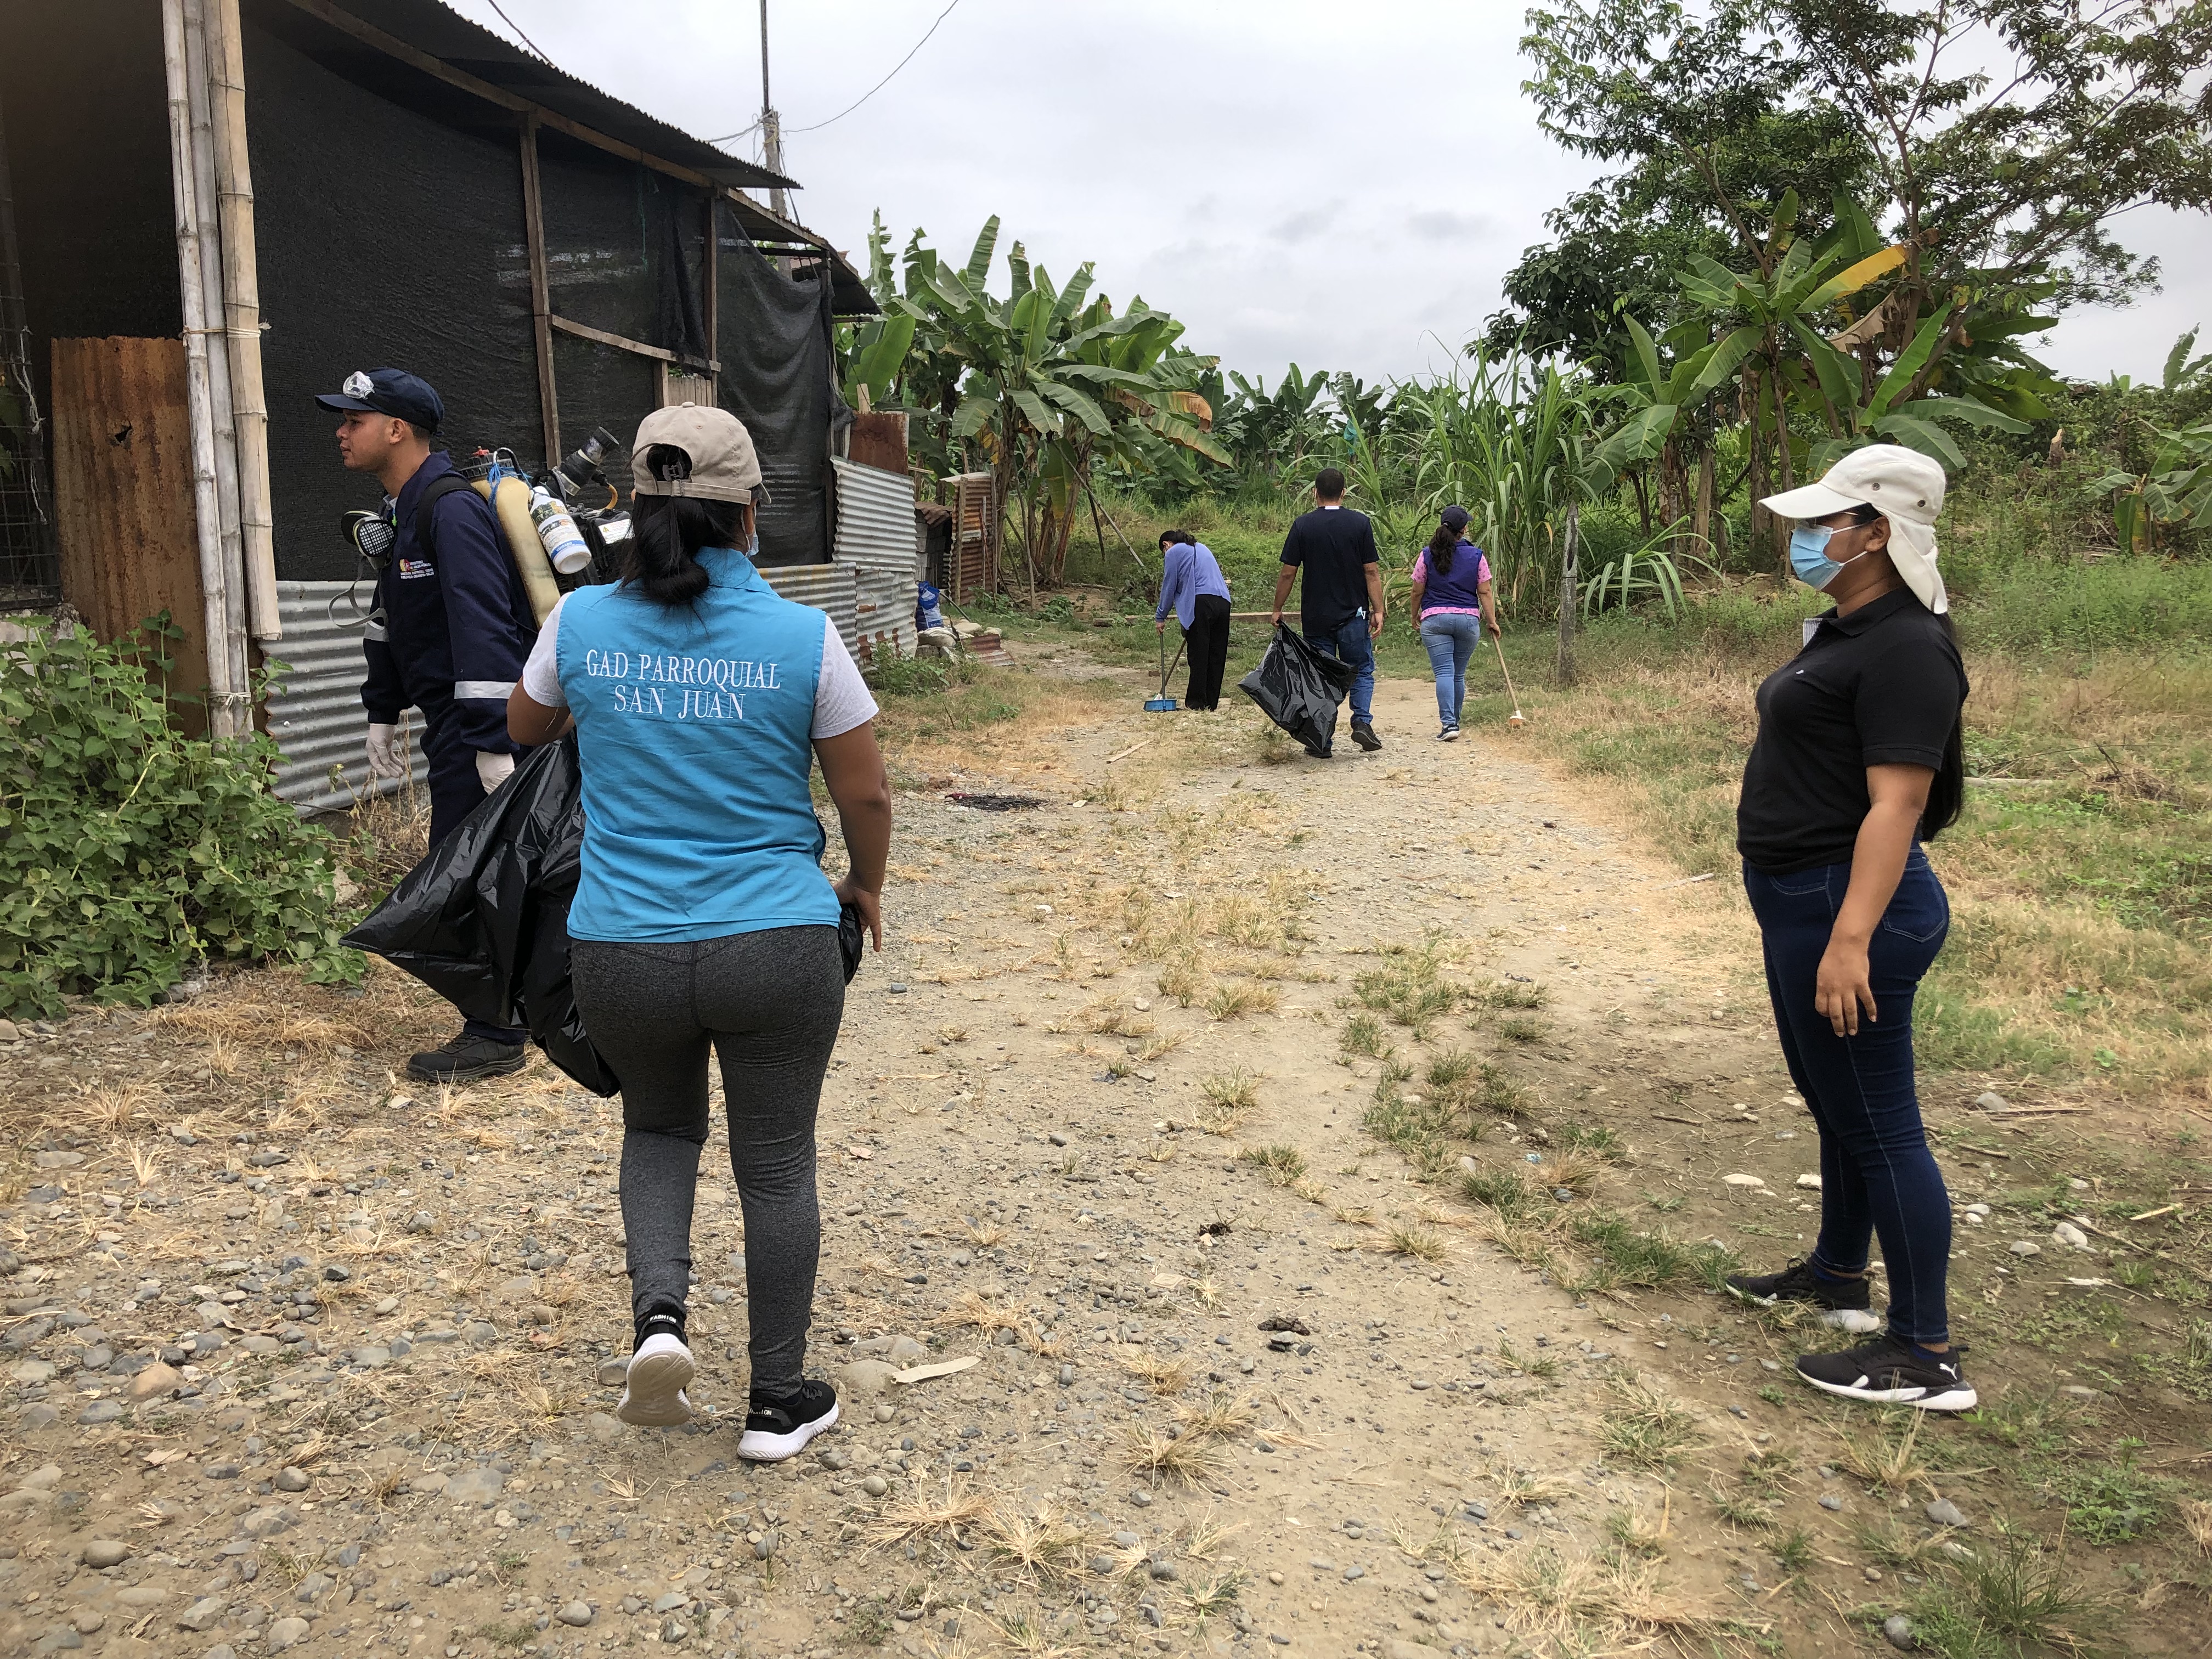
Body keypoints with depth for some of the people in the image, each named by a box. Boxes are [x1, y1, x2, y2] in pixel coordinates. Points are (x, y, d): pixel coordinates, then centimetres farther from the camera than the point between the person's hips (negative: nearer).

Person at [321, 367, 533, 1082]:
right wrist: (382, 713, 23)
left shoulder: (452, 511, -17)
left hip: (483, 719, -10)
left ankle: (495, 1036, 5)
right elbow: (389, 620, 23)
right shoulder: (401, 512, 15)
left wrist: (493, 743, -28)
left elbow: (485, 628, -25)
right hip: (451, 725, 10)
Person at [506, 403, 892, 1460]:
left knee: (658, 1127, 27)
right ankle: (778, 1403, 23)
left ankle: (659, 1311, 7)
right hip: (776, 949, -2)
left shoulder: (582, 622, -2)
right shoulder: (802, 638, -9)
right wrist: (865, 888, 16)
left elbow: (526, 727, 17)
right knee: (777, 1164, 12)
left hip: (622, 952, 2)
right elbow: (866, 795, -2)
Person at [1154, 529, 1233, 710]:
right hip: (1223, 602, 7)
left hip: (1200, 602, -6)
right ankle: (1211, 703, 11)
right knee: (1217, 656, 8)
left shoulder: (1173, 552, 8)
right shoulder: (1202, 548, 29)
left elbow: (1169, 587, 5)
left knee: (1198, 656, -2)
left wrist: (1160, 617, 14)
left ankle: (1196, 702, 0)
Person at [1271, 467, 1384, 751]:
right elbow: (1371, 571, -5)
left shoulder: (1303, 525, -3)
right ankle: (1362, 722, -4)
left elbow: (1288, 573, -3)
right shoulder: (1360, 523, -3)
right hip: (1353, 615, 0)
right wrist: (1378, 611, -1)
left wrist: (1278, 609, 7)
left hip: (1315, 617, 0)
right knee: (1362, 671, 14)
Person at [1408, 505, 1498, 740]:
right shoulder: (1476, 556, 1)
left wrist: (1415, 616, 19)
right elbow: (1484, 592, 2)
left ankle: (1449, 724, -19)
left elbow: (1417, 592, 3)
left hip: (1435, 619, -2)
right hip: (1469, 620, 2)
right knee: (1459, 674, 14)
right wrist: (1492, 621, 10)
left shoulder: (1428, 555, -2)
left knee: (1444, 673, -6)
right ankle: (1455, 721, 24)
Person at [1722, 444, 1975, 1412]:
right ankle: (1837, 1278, 39)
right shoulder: (1846, 631, 13)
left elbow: (1897, 802, -25)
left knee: (1875, 1122, -2)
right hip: (1800, 899, 11)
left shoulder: (1905, 650, -19)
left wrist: (1851, 939, -30)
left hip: (1850, 903, -11)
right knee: (1835, 1105, 22)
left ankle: (1925, 1358, 9)